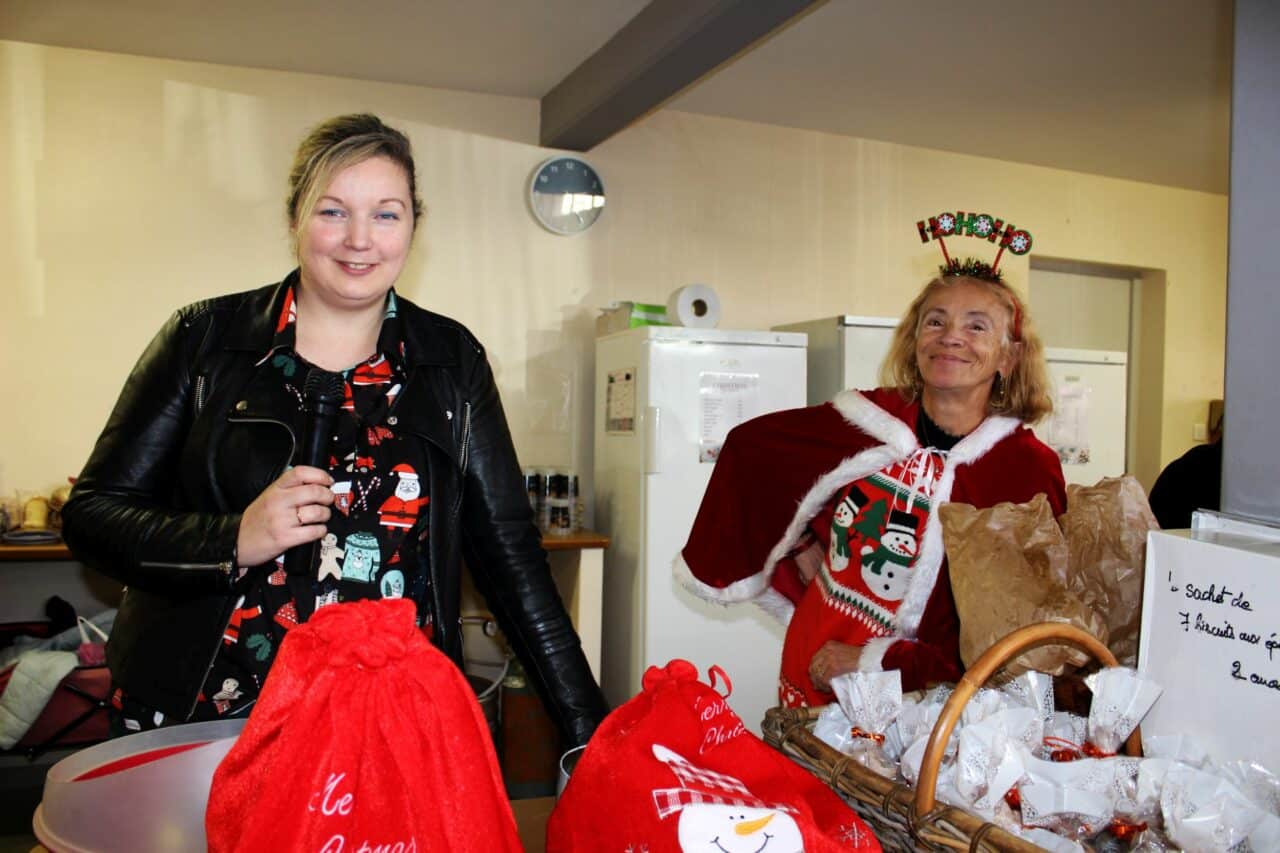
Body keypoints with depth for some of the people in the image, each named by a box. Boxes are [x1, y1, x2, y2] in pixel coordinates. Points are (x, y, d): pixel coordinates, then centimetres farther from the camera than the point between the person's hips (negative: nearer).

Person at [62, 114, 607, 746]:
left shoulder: (452, 361, 2)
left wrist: (589, 735, -2)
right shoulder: (205, 339, -2)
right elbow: (90, 514, 0)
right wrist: (236, 540, -19)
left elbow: (508, 553, 1)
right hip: (200, 720, 0)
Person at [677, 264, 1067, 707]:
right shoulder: (867, 418, -4)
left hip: (918, 701, -2)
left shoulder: (1028, 471, -12)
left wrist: (874, 662, -15)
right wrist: (802, 552, 6)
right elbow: (748, 445, 9)